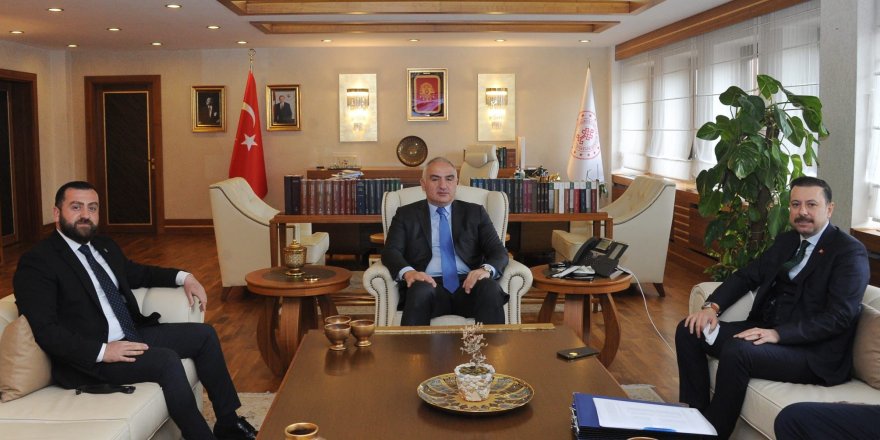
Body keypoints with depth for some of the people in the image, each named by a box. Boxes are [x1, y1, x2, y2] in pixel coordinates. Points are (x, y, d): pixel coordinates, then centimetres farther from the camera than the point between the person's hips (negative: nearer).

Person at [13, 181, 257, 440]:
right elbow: (45, 330, -20)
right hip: (90, 357, -9)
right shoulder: (36, 263, -12)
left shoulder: (105, 247, 13)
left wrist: (183, 277, 15)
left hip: (133, 335, 9)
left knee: (204, 335, 4)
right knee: (167, 360, -28)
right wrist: (102, 351, -27)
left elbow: (136, 273, 32)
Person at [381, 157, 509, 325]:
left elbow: (499, 251, 9)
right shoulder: (406, 214, 16)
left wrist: (486, 269, -17)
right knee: (420, 291, -36)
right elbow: (391, 251, 2)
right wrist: (408, 272, -22)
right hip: (429, 284, -1)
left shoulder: (475, 212, 18)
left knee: (491, 289, -33)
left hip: (468, 285, 1)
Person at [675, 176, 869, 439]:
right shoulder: (786, 241, 15)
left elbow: (840, 316, -18)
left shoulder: (850, 251, -9)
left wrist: (778, 334, -27)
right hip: (767, 331, 8)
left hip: (813, 353, -8)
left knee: (737, 350, -33)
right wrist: (712, 306, -4)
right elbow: (747, 276, 15)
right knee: (689, 331, -6)